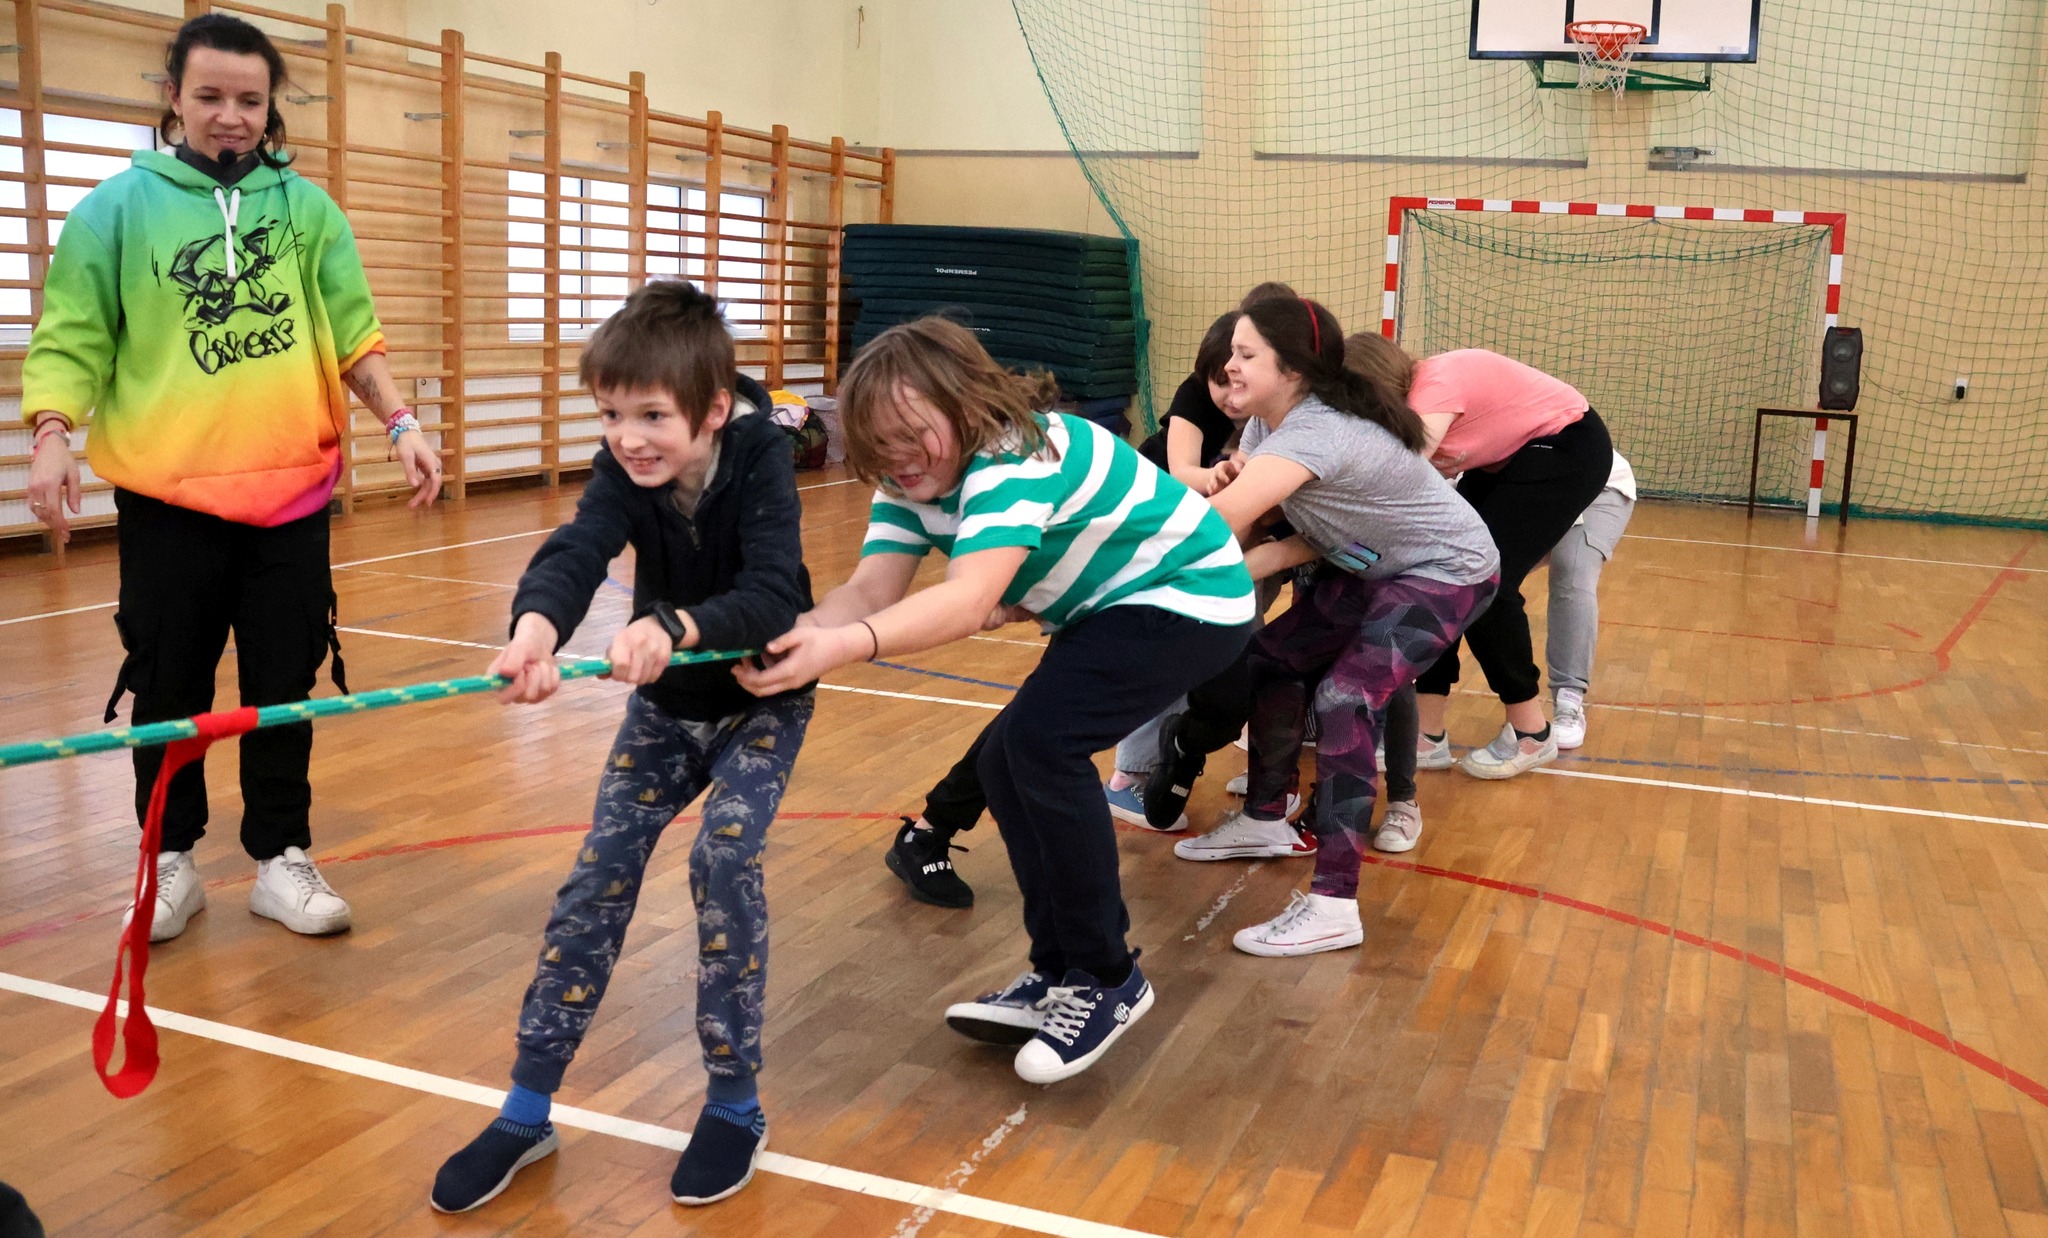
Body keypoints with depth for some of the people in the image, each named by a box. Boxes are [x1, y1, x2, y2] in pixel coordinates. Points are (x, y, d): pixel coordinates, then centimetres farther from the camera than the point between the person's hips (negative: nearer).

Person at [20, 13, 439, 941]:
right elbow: (71, 339, 0)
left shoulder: (307, 207, 7)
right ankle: (171, 861, 23)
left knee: (285, 686, 7)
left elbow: (353, 332, 7)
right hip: (166, 495, -1)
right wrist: (53, 437, -13)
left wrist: (398, 422, -4)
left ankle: (282, 859, 19)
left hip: (292, 491, 2)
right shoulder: (118, 207, 2)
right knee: (169, 690, 7)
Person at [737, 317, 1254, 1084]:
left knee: (1039, 739, -23)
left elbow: (968, 601, -45)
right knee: (1007, 764, 3)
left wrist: (843, 648, -59)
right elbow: (869, 590, -18)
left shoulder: (1018, 457, -30)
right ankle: (1062, 971, 17)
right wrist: (787, 641, -38)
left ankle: (1108, 980, -8)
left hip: (1188, 598, -9)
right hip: (1109, 610, 10)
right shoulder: (914, 479, -4)